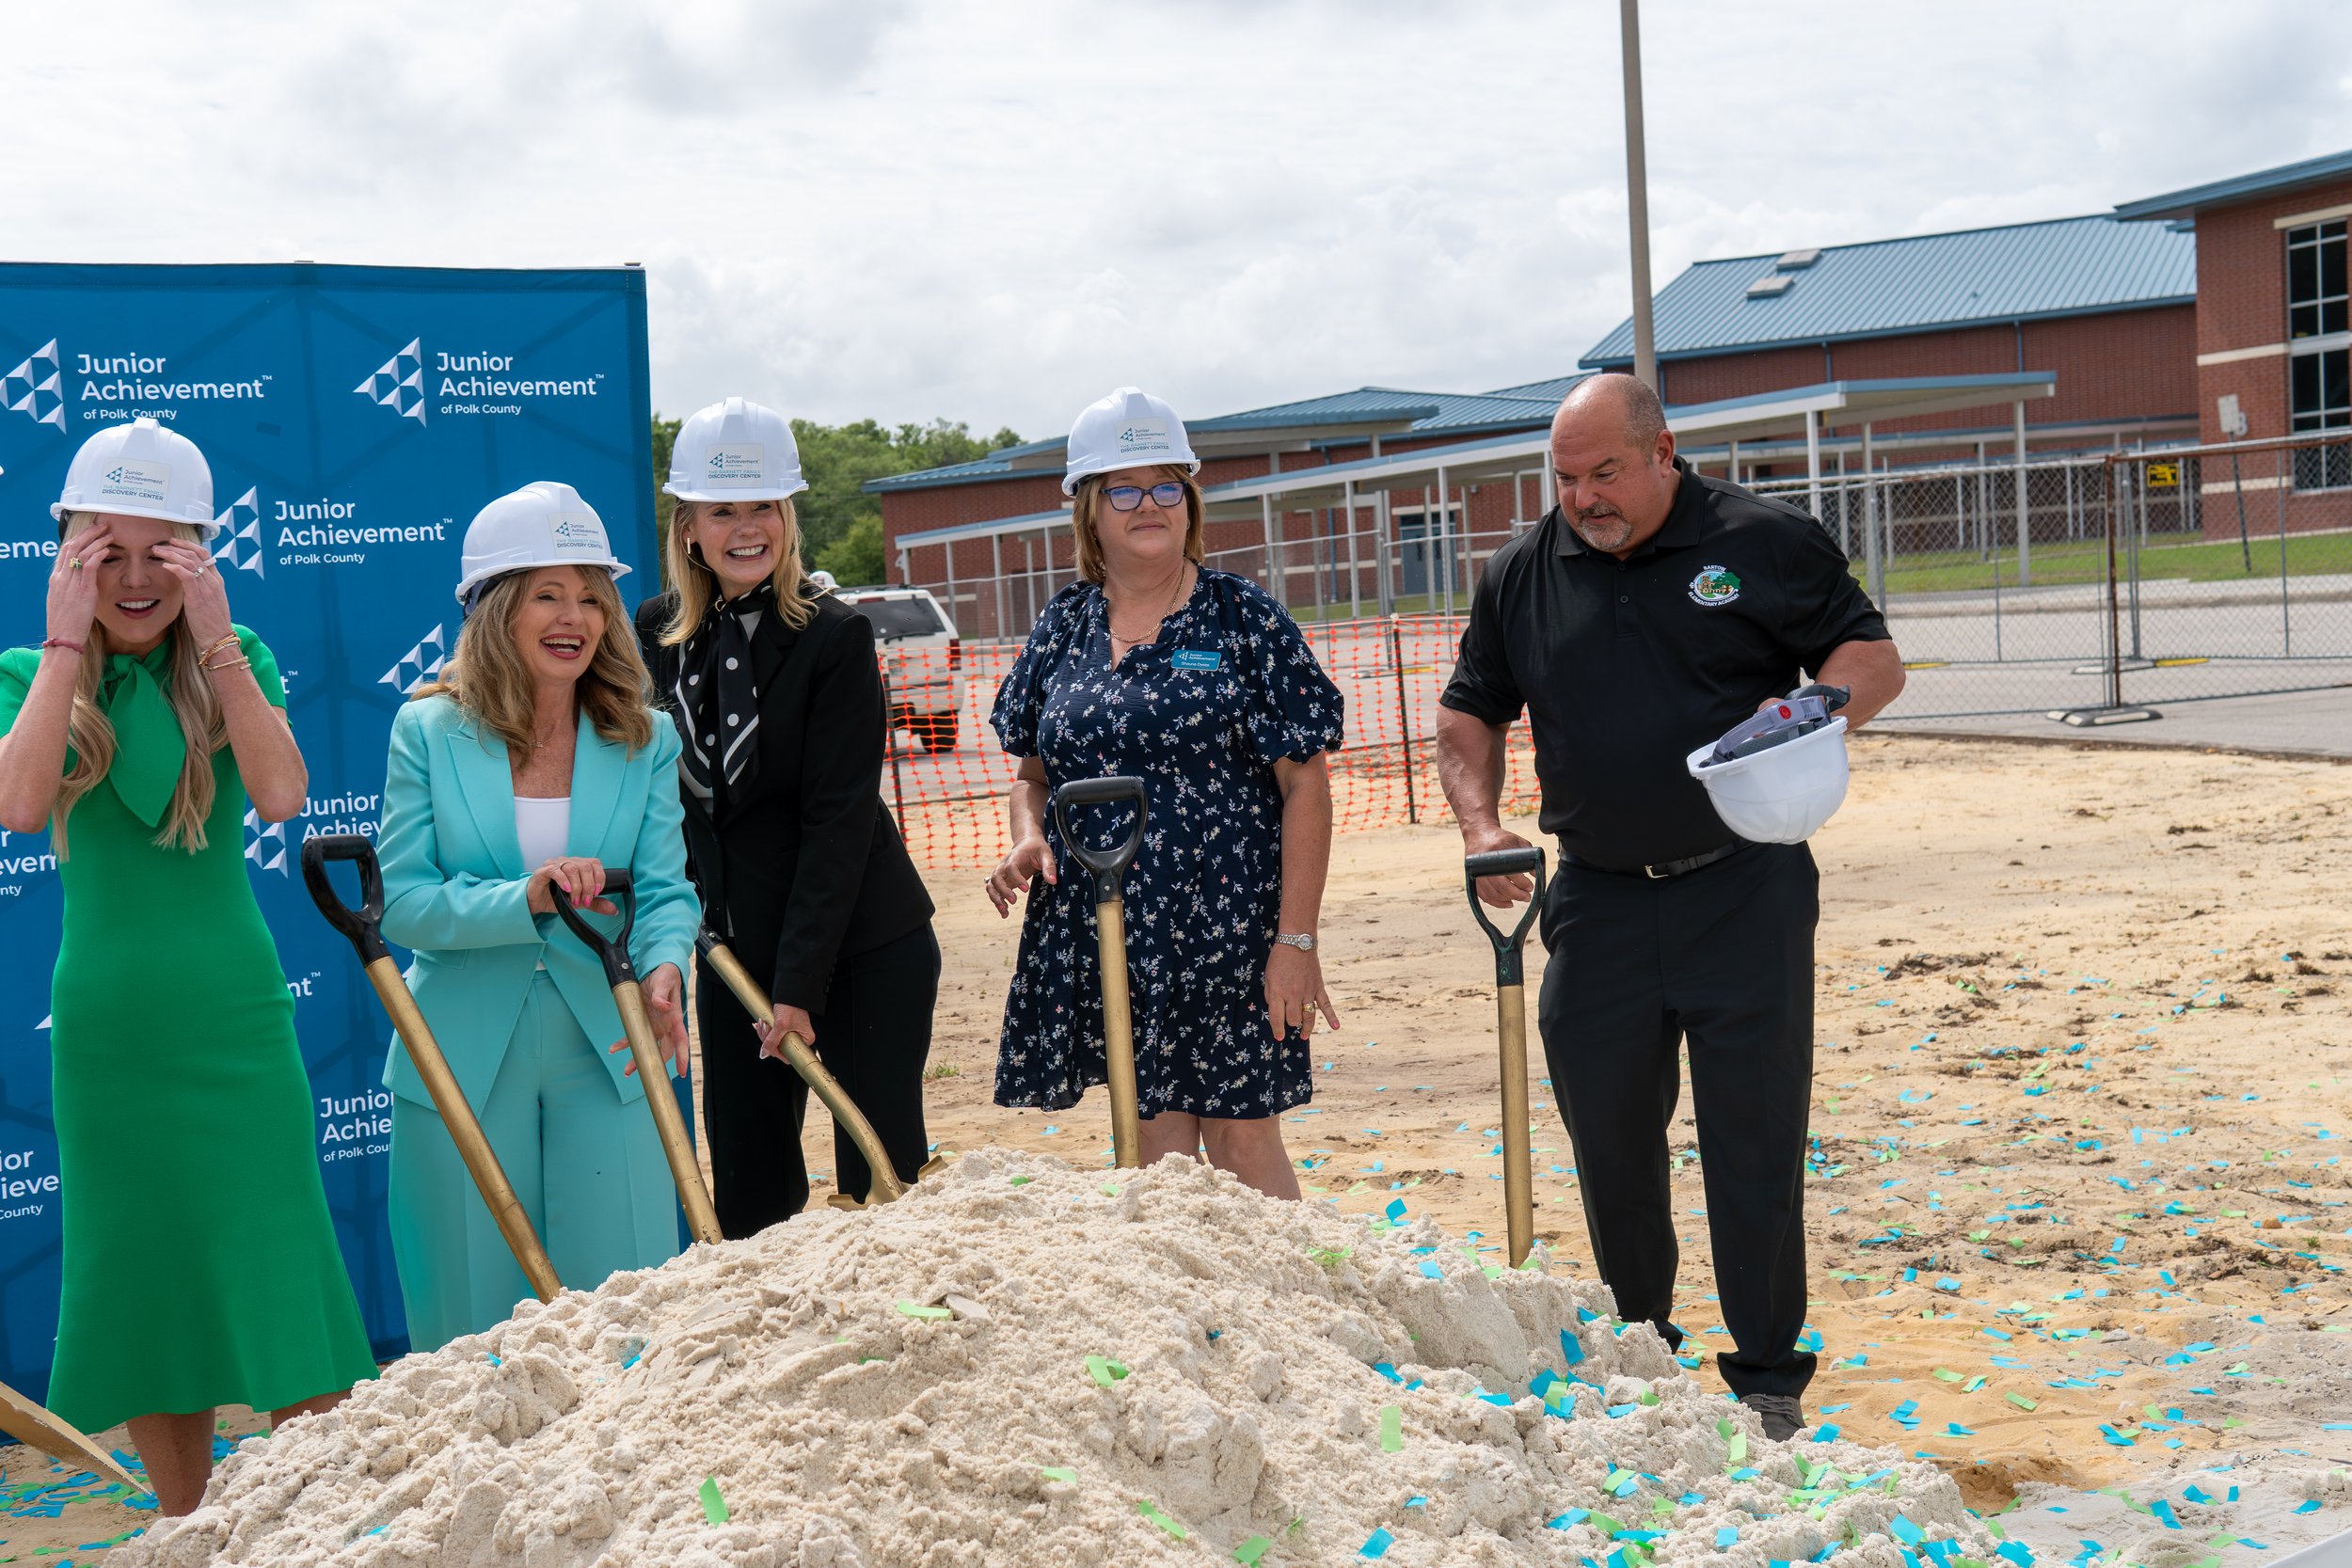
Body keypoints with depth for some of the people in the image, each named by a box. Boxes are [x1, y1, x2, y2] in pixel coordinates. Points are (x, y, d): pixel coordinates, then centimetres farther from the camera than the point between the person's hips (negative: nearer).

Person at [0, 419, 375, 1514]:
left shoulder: (235, 661, 1)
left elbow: (281, 796, -18)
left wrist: (214, 641, -17)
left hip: (234, 1014, -1)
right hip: (105, 1023, 1)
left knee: (271, 1261, 0)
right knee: (139, 1284, 9)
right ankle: (190, 1527, 24)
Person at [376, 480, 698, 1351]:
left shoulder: (644, 740, 3)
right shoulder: (428, 731, -1)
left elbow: (665, 887, -4)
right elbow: (402, 901, -8)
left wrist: (663, 970, -25)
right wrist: (523, 898, -24)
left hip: (605, 1058, 1)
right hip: (462, 1063, -1)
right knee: (476, 1319, 10)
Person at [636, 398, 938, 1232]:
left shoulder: (835, 637, -12)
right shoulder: (658, 631, 4)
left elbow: (839, 818, -15)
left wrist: (799, 983, -17)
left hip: (861, 947, -5)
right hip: (732, 947, 5)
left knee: (882, 1177, -2)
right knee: (745, 1185, 9)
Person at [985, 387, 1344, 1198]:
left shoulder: (1242, 618, -3)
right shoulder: (1063, 626, 8)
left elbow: (1304, 783, -6)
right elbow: (1032, 769, 18)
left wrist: (1296, 939, -12)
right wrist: (1029, 836, -5)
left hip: (1223, 924, -3)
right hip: (1100, 931, 4)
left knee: (1242, 1144, 3)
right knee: (1156, 1146, 11)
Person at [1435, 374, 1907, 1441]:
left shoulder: (1764, 542, -1)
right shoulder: (1521, 575, 8)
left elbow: (1874, 658, 2)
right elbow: (1469, 714, 15)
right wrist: (1479, 824, -1)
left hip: (1744, 897, -3)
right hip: (1596, 901, 3)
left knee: (1754, 1138, 1)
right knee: (1606, 1135, 9)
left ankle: (1766, 1380, 15)